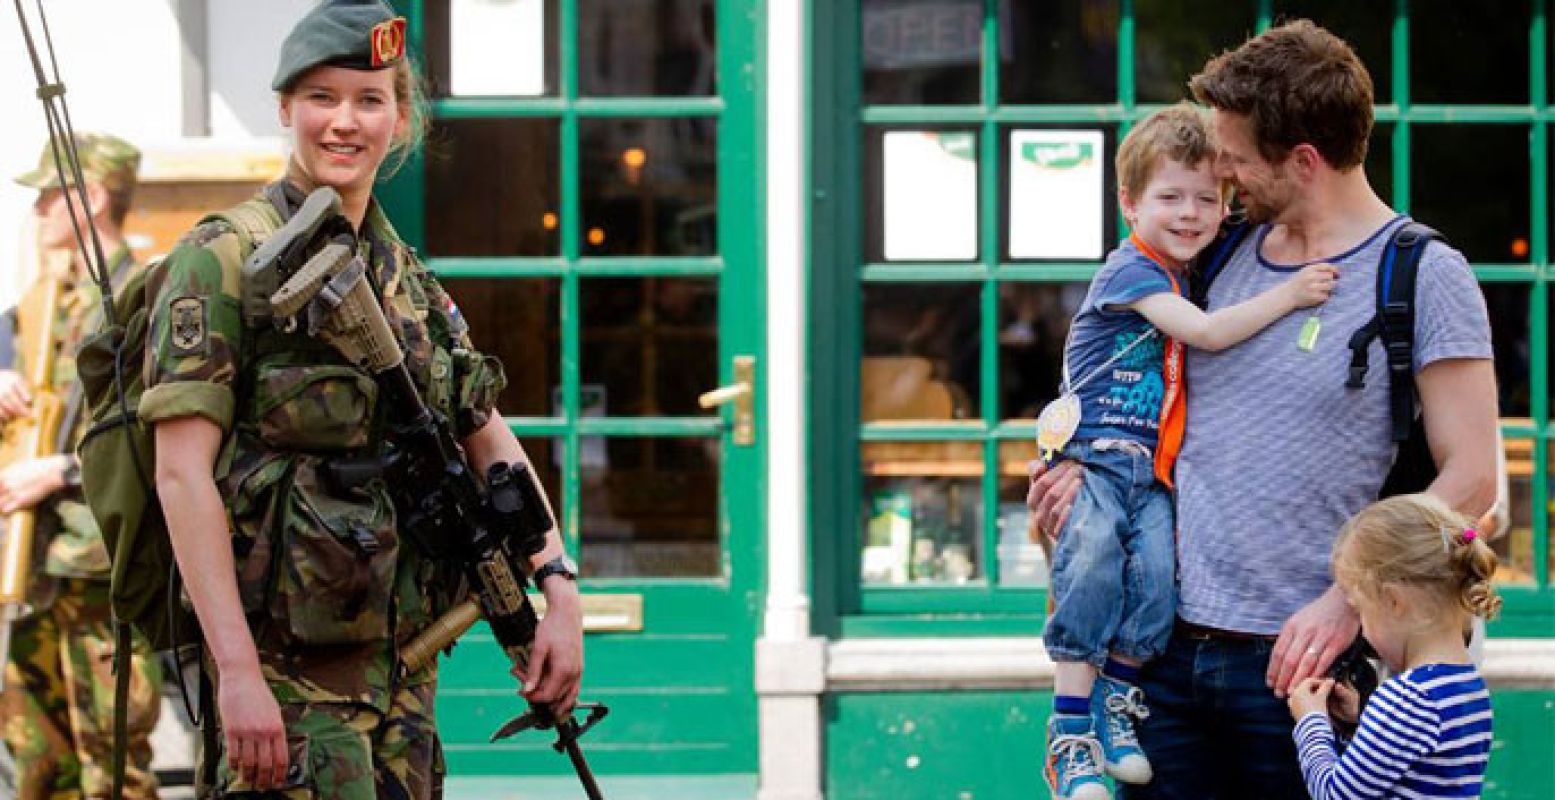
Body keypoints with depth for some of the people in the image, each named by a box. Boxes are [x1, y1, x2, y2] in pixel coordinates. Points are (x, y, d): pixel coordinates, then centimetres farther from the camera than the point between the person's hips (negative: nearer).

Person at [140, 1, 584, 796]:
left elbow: (491, 443, 17)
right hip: (284, 661, -7)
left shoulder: (409, 281, 13)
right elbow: (181, 472, -14)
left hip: (401, 658, 7)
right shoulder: (225, 260, -7)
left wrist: (560, 590, 3)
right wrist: (237, 671, -22)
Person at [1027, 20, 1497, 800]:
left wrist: (1347, 602, -18)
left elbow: (1471, 478, -10)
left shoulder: (1425, 276, -6)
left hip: (1290, 658, -5)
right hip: (1168, 641, 5)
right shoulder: (1228, 253, 12)